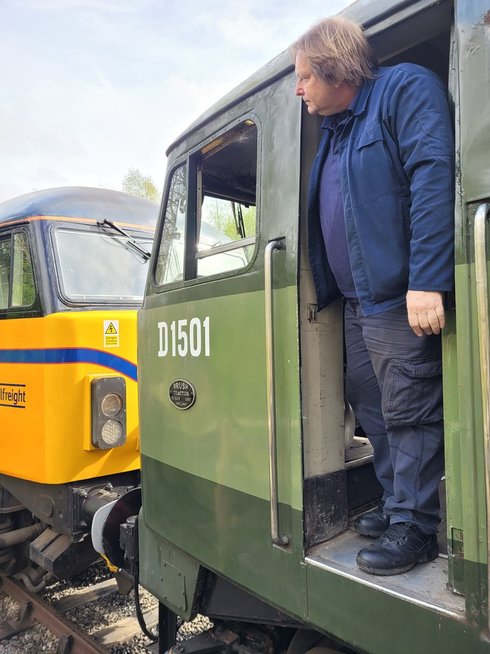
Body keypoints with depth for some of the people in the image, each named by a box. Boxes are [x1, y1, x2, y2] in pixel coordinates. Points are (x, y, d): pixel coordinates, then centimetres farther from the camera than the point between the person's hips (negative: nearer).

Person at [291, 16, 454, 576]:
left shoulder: (406, 88, -3)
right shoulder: (333, 131, 23)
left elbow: (433, 179, -18)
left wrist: (426, 281, -26)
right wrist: (323, 290, 21)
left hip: (399, 297, -9)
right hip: (357, 300, 9)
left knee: (409, 413, -2)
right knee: (372, 409, 14)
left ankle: (414, 526, 13)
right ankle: (396, 506, 29)